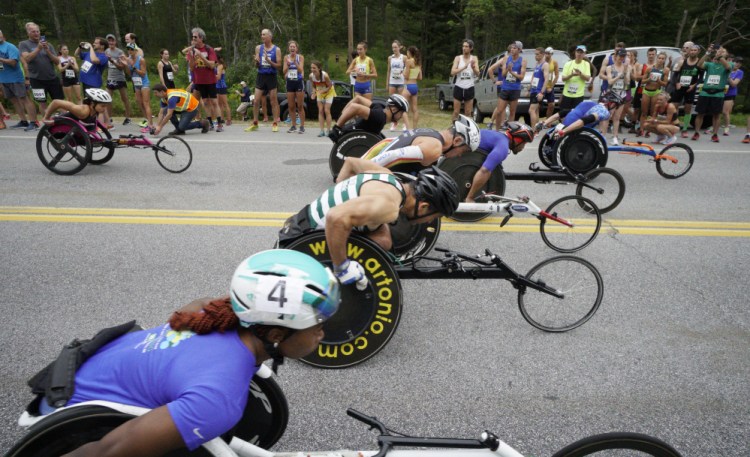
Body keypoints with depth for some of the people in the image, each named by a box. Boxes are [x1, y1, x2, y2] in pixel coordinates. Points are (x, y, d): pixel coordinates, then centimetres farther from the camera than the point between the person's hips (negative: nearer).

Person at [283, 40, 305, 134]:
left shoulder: (300, 57, -3)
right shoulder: (286, 57, 5)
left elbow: (301, 70, -13)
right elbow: (284, 71, 0)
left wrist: (295, 61, -23)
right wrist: (287, 65, -19)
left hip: (299, 82, -3)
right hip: (289, 82, 3)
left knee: (300, 106, -2)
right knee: (291, 106, 4)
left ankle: (302, 126, 3)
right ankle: (293, 126, 13)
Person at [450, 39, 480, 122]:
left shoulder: (474, 58, 3)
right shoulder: (458, 58, 0)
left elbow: (477, 74, -6)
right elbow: (452, 72, -12)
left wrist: (473, 67, -27)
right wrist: (464, 67, -26)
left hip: (469, 88, 1)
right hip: (459, 87, -1)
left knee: (468, 113, 6)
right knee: (456, 112, 3)